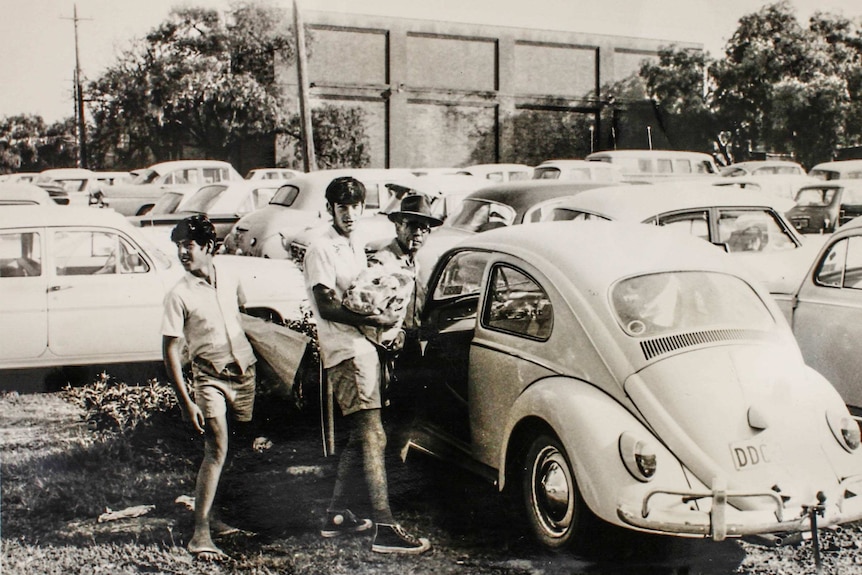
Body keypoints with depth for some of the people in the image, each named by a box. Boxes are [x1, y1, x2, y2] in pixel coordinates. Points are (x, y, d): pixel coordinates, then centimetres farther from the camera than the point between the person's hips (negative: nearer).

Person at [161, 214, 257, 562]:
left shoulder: (229, 279, 3)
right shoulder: (179, 295, -11)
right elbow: (170, 351, -12)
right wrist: (186, 403, -17)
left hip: (244, 371, 5)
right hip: (210, 377, -5)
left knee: (226, 449, 10)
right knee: (216, 450, -15)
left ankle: (208, 513, 23)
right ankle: (200, 533, -13)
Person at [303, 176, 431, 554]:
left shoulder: (357, 247, 18)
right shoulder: (321, 250, -8)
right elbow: (327, 307, -14)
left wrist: (384, 315, 6)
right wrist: (374, 320, -16)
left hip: (363, 347, 9)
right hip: (345, 352, -9)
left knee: (359, 437, 13)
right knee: (373, 436, -16)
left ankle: (336, 516, 24)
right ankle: (385, 529, -18)